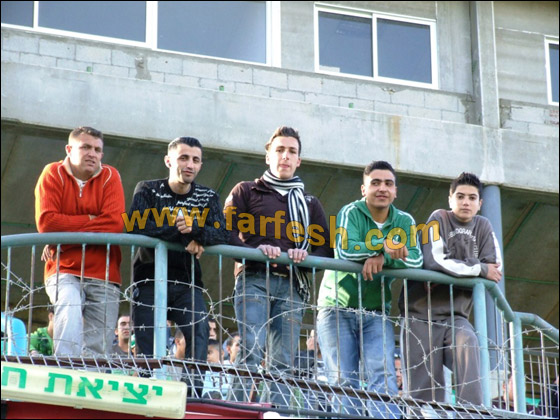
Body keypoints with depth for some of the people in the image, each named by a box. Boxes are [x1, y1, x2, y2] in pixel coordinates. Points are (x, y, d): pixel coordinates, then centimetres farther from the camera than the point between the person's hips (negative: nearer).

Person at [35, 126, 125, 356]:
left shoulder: (110, 176, 5)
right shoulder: (53, 173, 3)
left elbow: (115, 223, -10)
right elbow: (46, 222, -10)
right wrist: (91, 220, -7)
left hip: (103, 276, 2)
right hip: (64, 271, -2)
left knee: (98, 347, -4)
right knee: (70, 309, -31)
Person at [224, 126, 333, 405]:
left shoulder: (309, 204, 28)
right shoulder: (246, 191, 17)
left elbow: (327, 247, 19)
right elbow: (226, 233, 4)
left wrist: (307, 255, -4)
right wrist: (255, 249, -15)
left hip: (292, 285, 3)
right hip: (254, 279, -3)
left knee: (283, 362, -4)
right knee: (251, 353, -18)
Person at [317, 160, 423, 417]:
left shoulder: (404, 221, 6)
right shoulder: (351, 212, -4)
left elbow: (415, 260, -10)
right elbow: (344, 251, -22)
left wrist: (380, 257, -24)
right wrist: (385, 247, -25)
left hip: (376, 313, 3)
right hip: (338, 309, -2)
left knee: (384, 377, -12)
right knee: (344, 381, -5)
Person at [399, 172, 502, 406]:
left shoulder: (483, 227, 10)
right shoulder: (439, 219, -4)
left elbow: (495, 269, 0)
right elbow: (435, 261, -19)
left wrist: (456, 268, -10)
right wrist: (479, 269, -11)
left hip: (456, 315, 3)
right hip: (423, 314, -3)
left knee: (468, 345, -29)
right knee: (426, 390, -9)